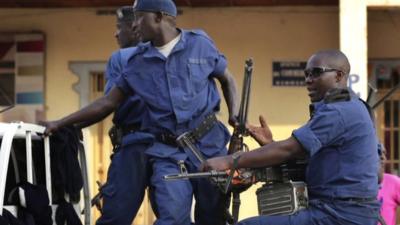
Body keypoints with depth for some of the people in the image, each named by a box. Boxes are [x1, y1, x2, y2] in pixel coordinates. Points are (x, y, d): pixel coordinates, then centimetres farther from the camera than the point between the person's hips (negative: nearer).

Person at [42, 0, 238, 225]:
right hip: (167, 152, 1)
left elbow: (228, 80, 14)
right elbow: (108, 102, 11)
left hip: (209, 145, -1)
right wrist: (61, 123, 7)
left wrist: (234, 115, -3)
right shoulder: (138, 61, 7)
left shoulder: (200, 43, 2)